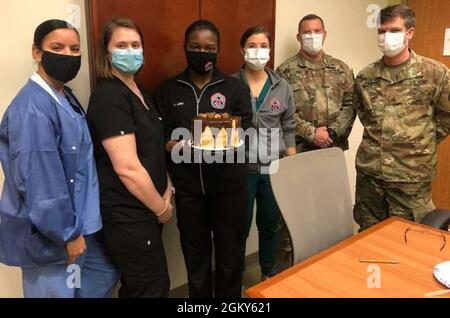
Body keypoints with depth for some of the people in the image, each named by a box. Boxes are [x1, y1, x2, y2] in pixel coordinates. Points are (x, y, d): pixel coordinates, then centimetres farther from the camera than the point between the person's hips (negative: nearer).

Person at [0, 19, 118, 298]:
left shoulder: (66, 97, 7)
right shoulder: (32, 107, -23)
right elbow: (39, 182, -25)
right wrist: (68, 233, -17)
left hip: (76, 223, 9)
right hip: (49, 233, -9)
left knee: (105, 276, 23)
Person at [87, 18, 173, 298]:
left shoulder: (139, 92, 10)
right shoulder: (108, 97, -19)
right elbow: (128, 168, -25)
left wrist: (166, 190, 4)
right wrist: (162, 208, -13)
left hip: (142, 210, 9)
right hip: (128, 216, -8)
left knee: (136, 287, 23)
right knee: (153, 287, 8)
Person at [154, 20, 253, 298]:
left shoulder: (236, 87, 2)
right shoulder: (168, 90, 5)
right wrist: (175, 145, -20)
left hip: (228, 185, -1)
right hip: (187, 188, 1)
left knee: (230, 258, 11)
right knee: (195, 259, 15)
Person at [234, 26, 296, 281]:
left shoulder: (282, 86, 4)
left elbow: (289, 129, 7)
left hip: (274, 167, 2)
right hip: (241, 167, -2)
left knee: (271, 224, 14)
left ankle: (269, 274, 37)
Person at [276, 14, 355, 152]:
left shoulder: (341, 69, 10)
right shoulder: (285, 71, -2)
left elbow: (350, 105, 4)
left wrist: (333, 131, -11)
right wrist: (311, 133, -15)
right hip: (298, 149, -3)